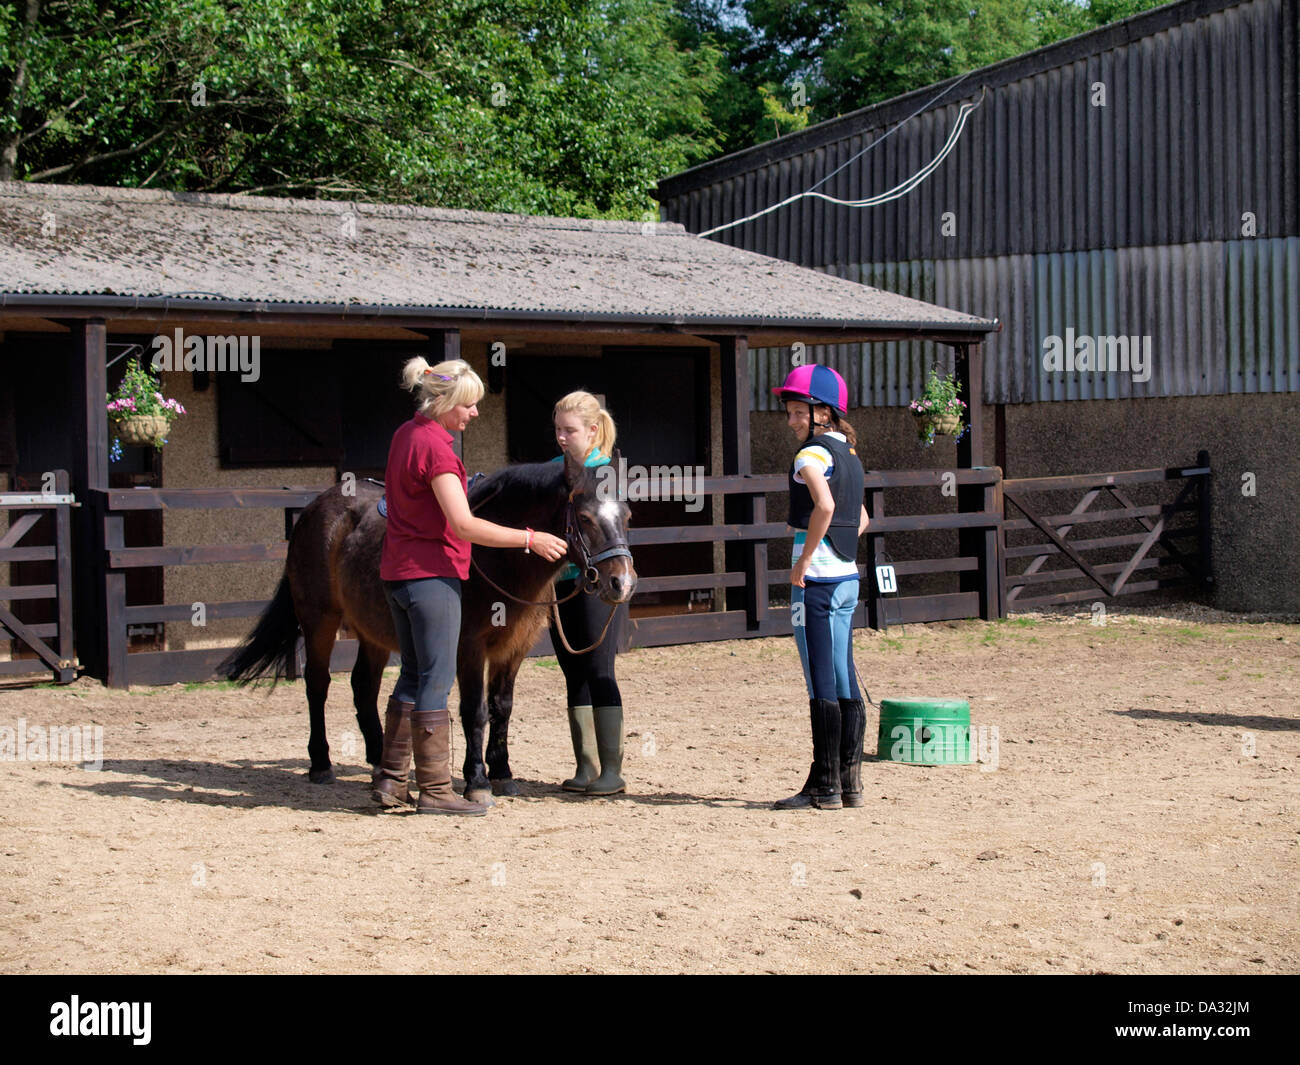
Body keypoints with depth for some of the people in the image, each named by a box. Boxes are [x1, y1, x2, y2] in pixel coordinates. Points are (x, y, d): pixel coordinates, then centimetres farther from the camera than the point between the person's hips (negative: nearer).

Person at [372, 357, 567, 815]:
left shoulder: (405, 434, 11)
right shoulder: (435, 447, -18)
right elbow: (464, 525, -25)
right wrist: (530, 540, -22)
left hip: (397, 572, 10)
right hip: (432, 574, -10)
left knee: (414, 676, 16)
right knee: (436, 680, -5)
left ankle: (390, 780, 17)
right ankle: (434, 790, -2)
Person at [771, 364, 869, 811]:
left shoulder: (811, 455, -12)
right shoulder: (849, 456, 15)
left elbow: (824, 505, -30)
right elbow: (861, 519, 26)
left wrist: (804, 560, -22)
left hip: (816, 580, -9)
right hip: (848, 577, 9)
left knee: (822, 685, -5)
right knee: (844, 682, 11)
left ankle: (824, 786, -2)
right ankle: (849, 782, 15)